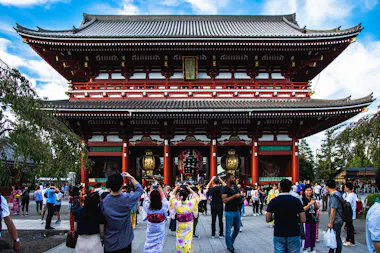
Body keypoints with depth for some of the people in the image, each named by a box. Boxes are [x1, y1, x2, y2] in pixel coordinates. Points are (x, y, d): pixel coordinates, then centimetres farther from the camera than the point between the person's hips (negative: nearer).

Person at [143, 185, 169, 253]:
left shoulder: (147, 206, -19)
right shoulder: (163, 206, -19)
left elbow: (146, 199, 3)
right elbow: (164, 199, 3)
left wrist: (151, 191, 9)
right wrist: (160, 190, 9)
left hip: (150, 229, 0)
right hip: (160, 229, 0)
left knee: (149, 243, 13)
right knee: (159, 244, 12)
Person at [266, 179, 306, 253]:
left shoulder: (273, 201, -6)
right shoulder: (296, 201, -7)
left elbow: (268, 219, -3)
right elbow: (303, 220, -7)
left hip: (279, 235, 0)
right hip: (294, 235, 0)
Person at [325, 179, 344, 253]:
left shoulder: (334, 196, -21)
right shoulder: (337, 193, 10)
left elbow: (333, 210, -23)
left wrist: (331, 223, -19)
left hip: (336, 222, -10)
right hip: (338, 220, 10)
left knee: (337, 238, 0)